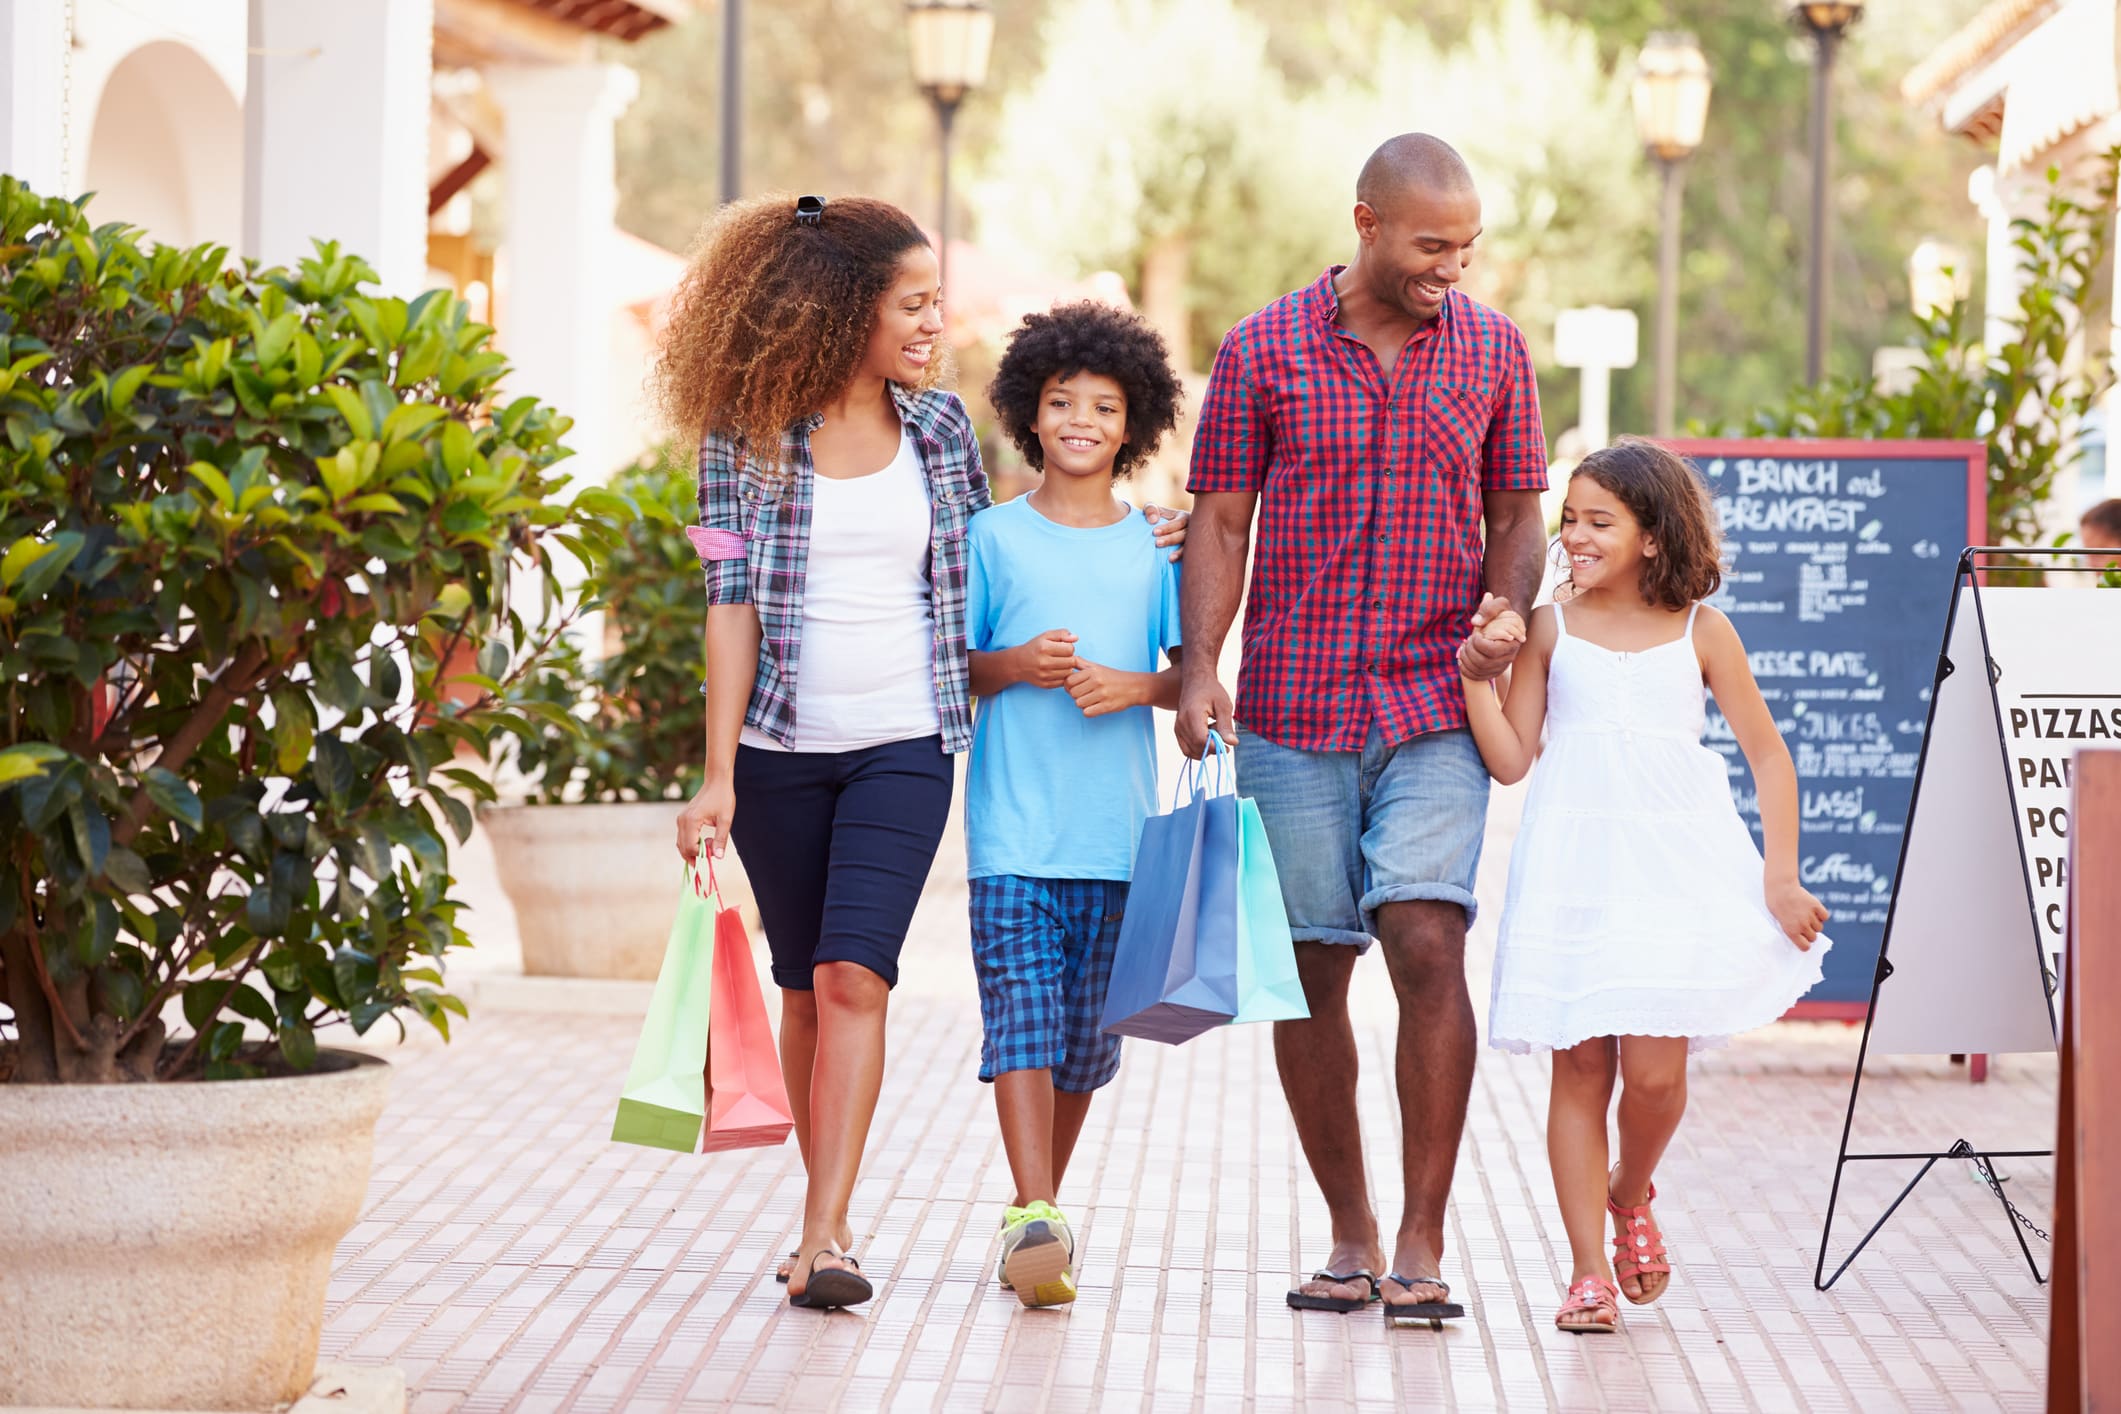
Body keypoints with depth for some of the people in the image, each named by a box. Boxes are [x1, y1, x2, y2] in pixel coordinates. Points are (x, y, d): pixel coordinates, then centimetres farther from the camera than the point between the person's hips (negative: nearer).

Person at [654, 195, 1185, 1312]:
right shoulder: (748, 435, -2)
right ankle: (825, 1212, 22)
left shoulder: (939, 426, 6)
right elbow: (732, 602, -5)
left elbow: (978, 573, 18)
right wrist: (718, 778, -9)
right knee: (804, 985, 9)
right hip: (781, 747, 0)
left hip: (904, 745, 0)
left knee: (853, 975, -14)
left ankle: (824, 1241, -17)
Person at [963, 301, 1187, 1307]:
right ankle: (1033, 1219, -18)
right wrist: (1013, 667, -11)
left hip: (1117, 828, 2)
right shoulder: (994, 537, 4)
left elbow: (1191, 674, 9)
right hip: (1013, 822, -2)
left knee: (1089, 1030, 8)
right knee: (1021, 1011, -12)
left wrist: (1133, 686, -10)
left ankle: (1041, 1204, 23)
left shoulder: (1155, 546, 7)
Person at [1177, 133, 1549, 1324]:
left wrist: (1505, 623, -7)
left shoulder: (1494, 351, 6)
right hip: (1292, 711, 0)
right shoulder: (1264, 351, 2)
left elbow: (1517, 516, 12)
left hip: (1436, 706, 0)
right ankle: (1351, 1236, 18)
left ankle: (1423, 1245, -8)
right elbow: (1222, 522, 4)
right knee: (1311, 969, 4)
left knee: (1429, 945, -14)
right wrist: (1200, 670, -8)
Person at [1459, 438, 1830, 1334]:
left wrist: (1780, 879, 2)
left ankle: (1630, 1196, 25)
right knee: (1581, 1068, 0)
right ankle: (1589, 1270, 7)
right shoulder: (1550, 628, 5)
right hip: (1574, 872, 1)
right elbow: (1510, 760, 4)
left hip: (1675, 867, -1)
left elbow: (1768, 755, 8)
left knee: (1656, 1071, -7)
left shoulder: (1699, 632, 4)